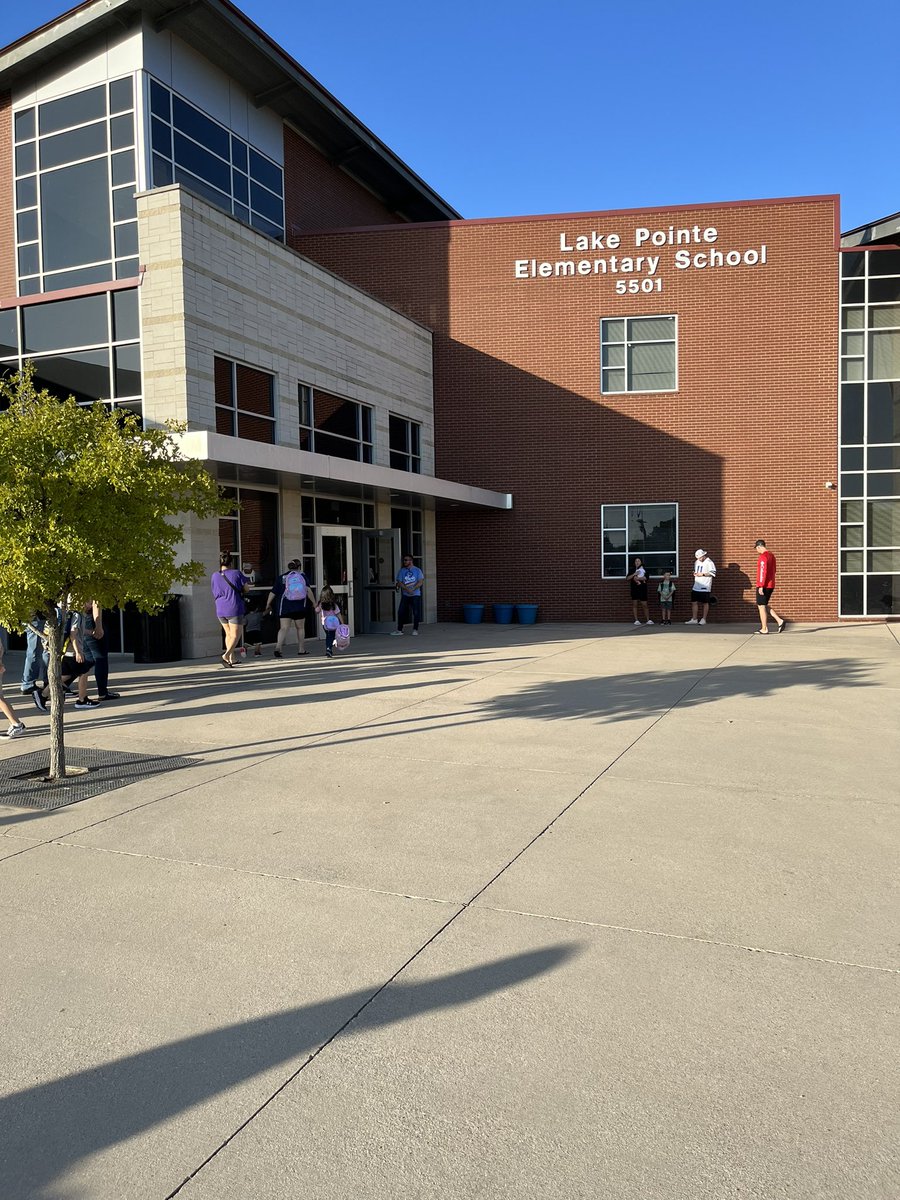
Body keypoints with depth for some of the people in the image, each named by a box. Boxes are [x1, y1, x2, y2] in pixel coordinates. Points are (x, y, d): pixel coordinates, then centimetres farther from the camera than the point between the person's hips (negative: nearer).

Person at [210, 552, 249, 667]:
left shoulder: (214, 576, 2)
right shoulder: (236, 573, -8)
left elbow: (215, 594, 12)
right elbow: (247, 589, 0)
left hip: (220, 610, 4)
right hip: (235, 609, -4)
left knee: (228, 634, 19)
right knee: (235, 636, 1)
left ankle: (232, 659, 20)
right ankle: (226, 655, -19)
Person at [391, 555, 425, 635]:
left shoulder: (417, 570, 2)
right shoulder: (401, 571, 7)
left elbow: (420, 582, -5)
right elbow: (399, 583, -1)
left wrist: (413, 589, -19)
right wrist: (407, 589, -17)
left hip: (415, 595, -2)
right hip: (405, 595, 2)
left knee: (416, 613, -3)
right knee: (401, 612, -1)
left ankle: (415, 630, 8)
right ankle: (399, 630, 7)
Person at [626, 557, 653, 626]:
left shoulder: (644, 569, 5)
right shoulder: (632, 570, 12)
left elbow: (645, 578, -12)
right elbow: (627, 579, 1)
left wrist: (636, 578, -9)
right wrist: (634, 574, -11)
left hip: (642, 589, -2)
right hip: (634, 589, 2)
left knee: (644, 605, -2)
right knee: (634, 605, 2)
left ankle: (648, 620, 4)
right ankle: (636, 620, 7)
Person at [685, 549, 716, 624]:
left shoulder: (709, 562, -7)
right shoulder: (697, 562, 15)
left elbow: (713, 573, -14)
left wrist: (703, 574, -18)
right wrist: (695, 573, 5)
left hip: (705, 587, -7)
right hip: (696, 587, 7)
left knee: (705, 603, 2)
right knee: (694, 602, 4)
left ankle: (703, 619, 9)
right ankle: (694, 619, 9)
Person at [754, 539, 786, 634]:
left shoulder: (763, 556, -17)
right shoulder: (771, 555, 13)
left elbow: (763, 572, -22)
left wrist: (761, 586, -22)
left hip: (763, 586, -9)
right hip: (771, 585, 9)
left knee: (761, 606, 0)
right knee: (764, 605, 17)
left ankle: (764, 629, 4)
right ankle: (780, 621, 7)